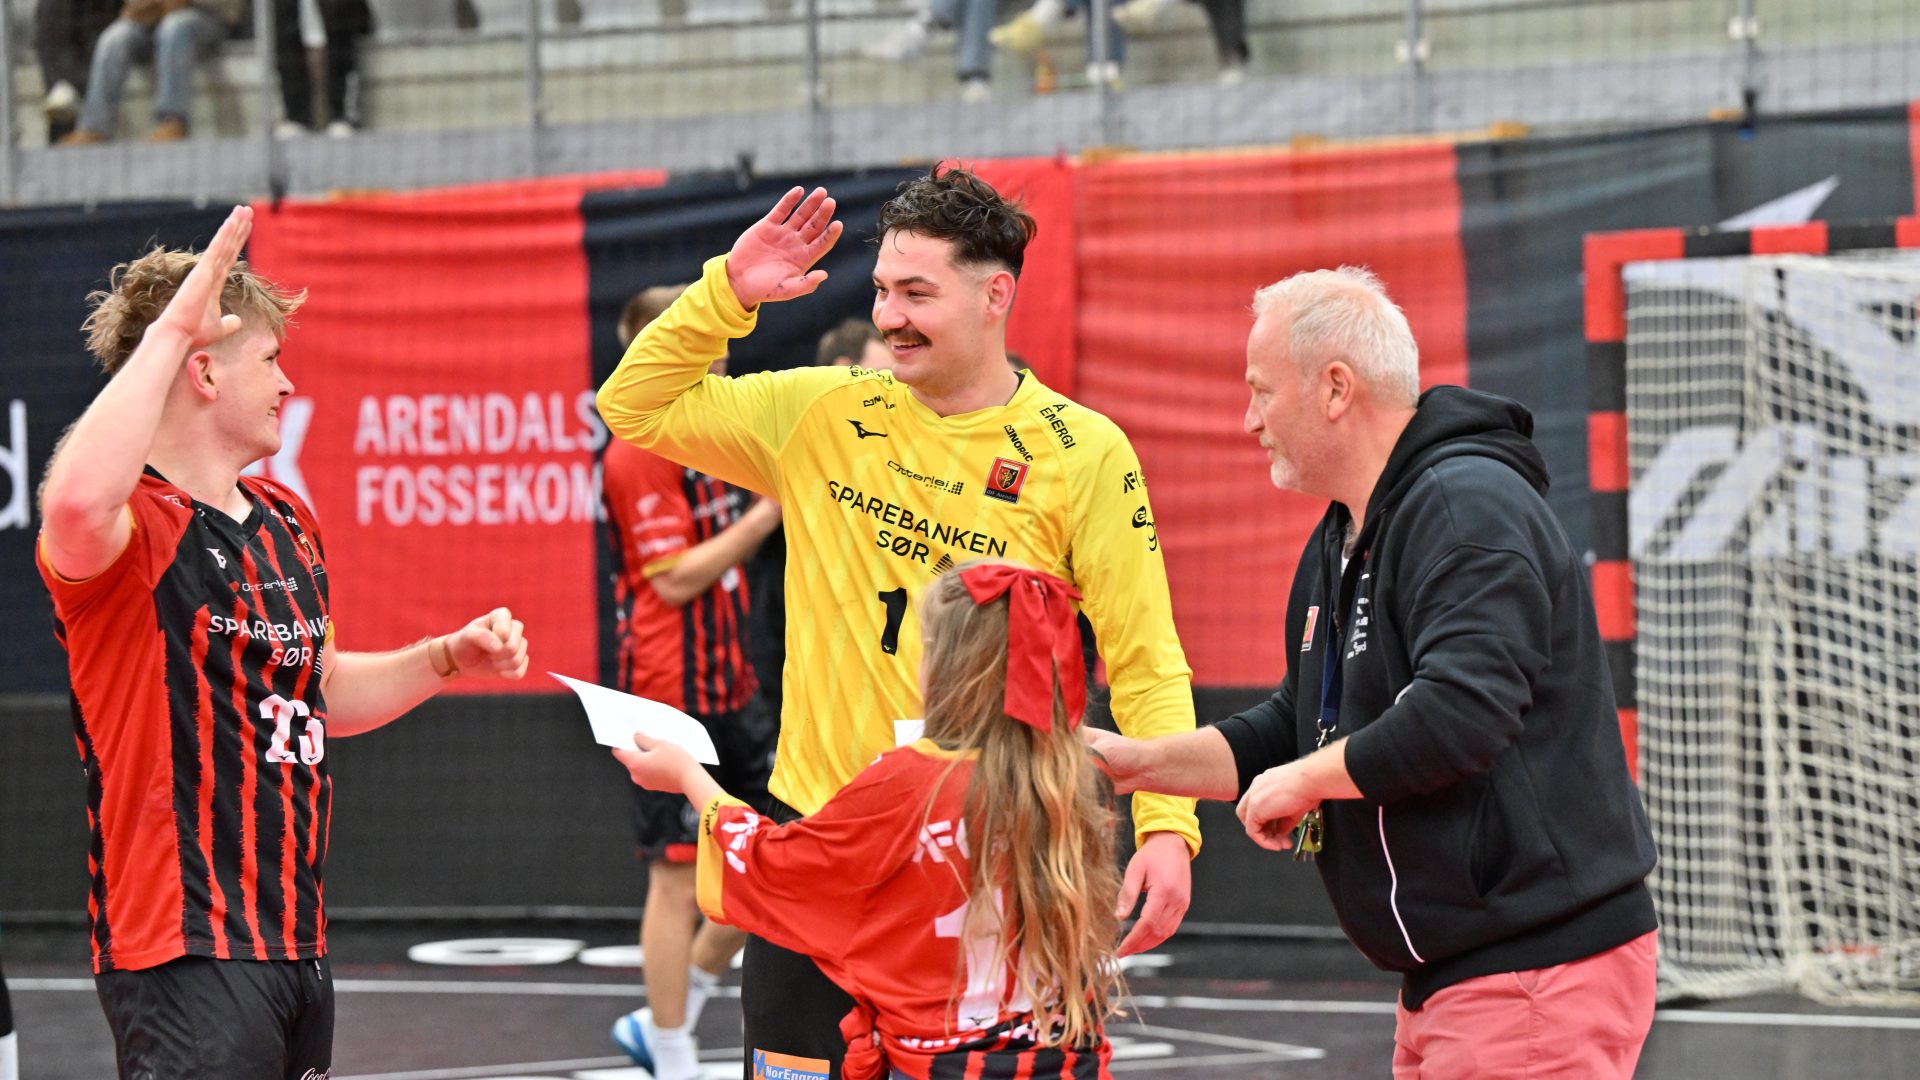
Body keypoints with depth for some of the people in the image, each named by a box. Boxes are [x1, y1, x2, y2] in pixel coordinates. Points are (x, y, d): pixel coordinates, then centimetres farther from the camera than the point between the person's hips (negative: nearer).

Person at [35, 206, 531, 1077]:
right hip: (186, 949, -9)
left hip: (294, 937, 9)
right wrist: (171, 330, -33)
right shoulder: (139, 528, -13)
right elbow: (76, 501, -39)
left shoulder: (286, 522, 16)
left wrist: (445, 658, 16)